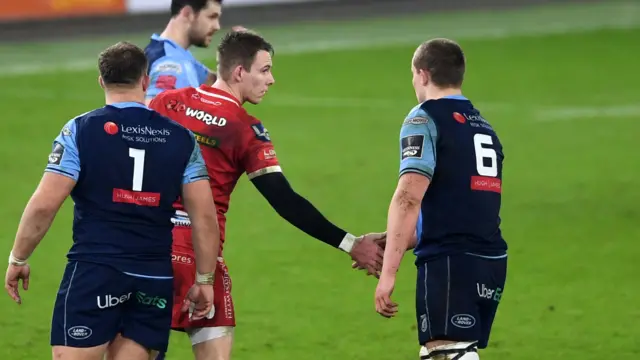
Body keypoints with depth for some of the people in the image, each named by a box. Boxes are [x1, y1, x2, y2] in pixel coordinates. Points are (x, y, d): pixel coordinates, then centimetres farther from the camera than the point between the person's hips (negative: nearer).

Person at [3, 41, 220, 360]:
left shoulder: (80, 130, -2)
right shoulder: (181, 138, 7)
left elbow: (44, 205, -7)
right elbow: (205, 217, 5)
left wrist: (18, 259, 6)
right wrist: (204, 280, 14)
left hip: (93, 272, -4)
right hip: (154, 280, 4)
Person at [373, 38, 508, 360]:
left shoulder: (425, 119, -3)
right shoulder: (483, 127, 22)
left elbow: (409, 197, -15)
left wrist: (389, 271, -17)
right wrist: (392, 242, 28)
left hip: (450, 263, -8)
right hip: (491, 262, 8)